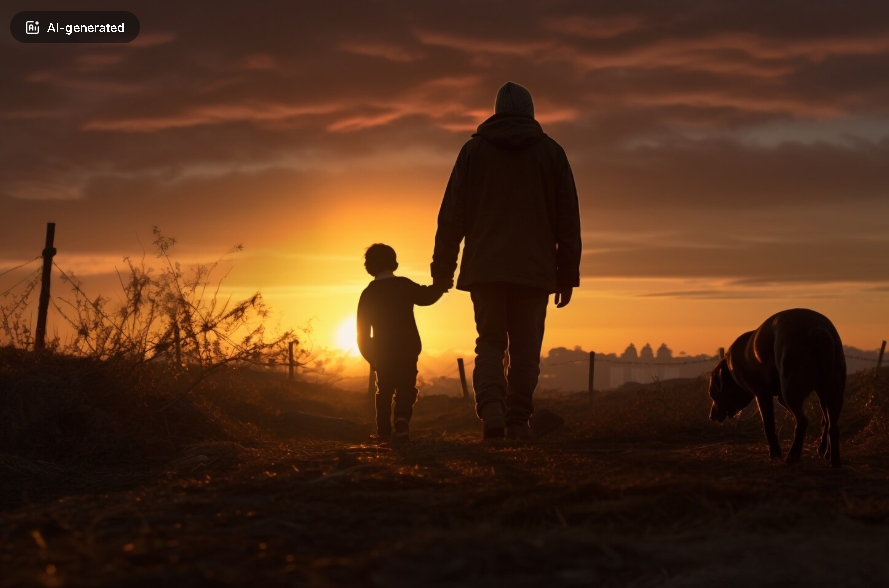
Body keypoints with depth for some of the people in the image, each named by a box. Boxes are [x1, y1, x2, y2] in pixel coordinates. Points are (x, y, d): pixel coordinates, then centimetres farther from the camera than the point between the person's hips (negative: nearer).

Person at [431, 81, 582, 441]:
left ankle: (491, 407, -16)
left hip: (485, 269, 1)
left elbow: (452, 215, 6)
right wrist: (568, 274, 9)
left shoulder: (474, 150, 8)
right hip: (535, 271, 0)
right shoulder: (551, 152, 8)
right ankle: (518, 422, 0)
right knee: (525, 350, 5)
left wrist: (442, 271, 9)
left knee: (489, 343, 7)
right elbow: (568, 219, 6)